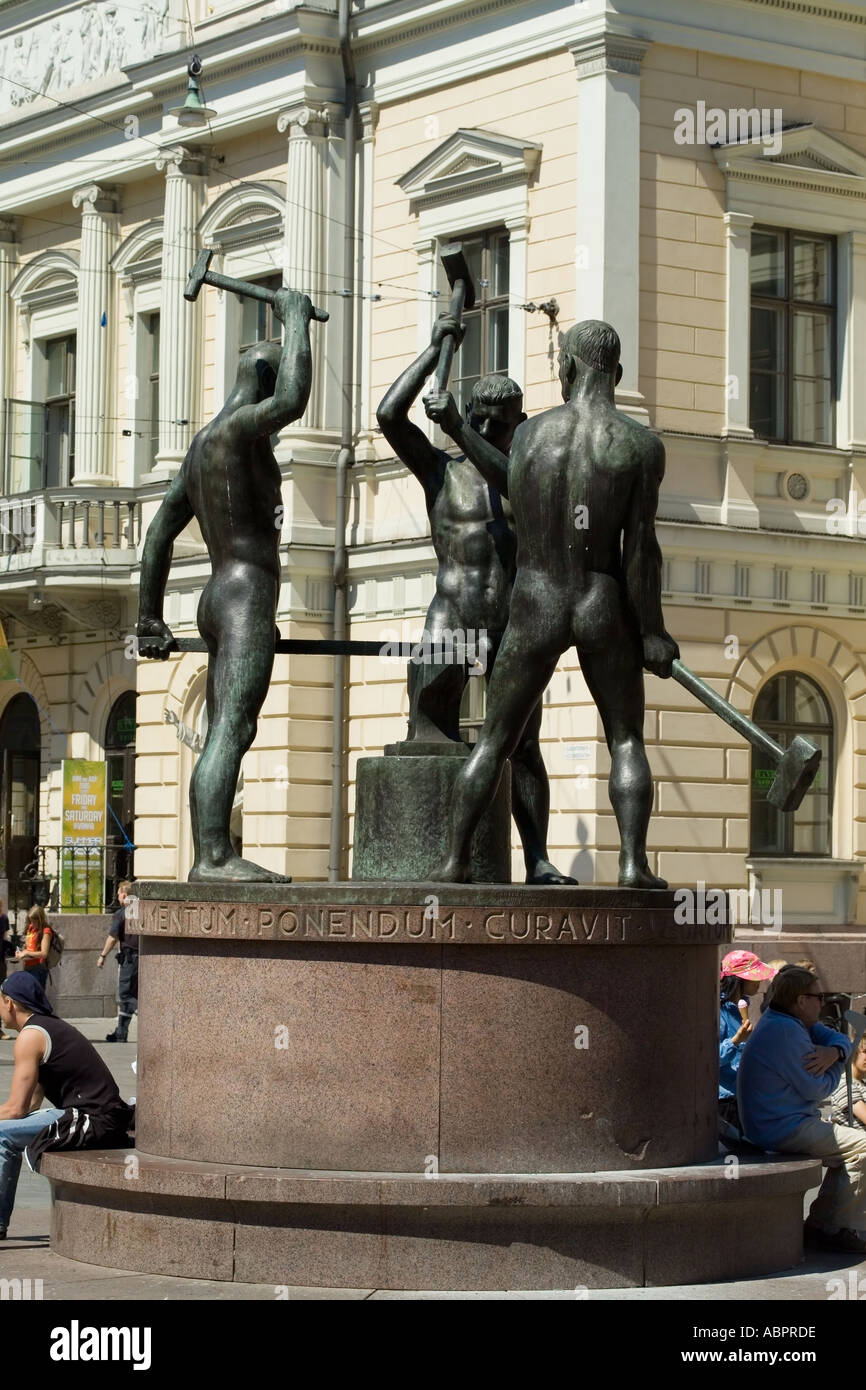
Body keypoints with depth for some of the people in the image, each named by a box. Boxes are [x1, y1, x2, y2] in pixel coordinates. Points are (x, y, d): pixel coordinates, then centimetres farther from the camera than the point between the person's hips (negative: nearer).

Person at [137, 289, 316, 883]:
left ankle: (210, 858, 5)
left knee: (228, 735, 7)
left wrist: (151, 619, 26)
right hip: (246, 596, -10)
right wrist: (296, 318, -15)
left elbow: (160, 533, 23)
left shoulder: (202, 445, 21)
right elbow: (293, 401, -29)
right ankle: (214, 857, -25)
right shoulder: (239, 427, -8)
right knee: (230, 732, -17)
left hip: (219, 599, 10)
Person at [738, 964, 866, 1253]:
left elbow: (841, 1039, 14)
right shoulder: (784, 1031, -20)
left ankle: (822, 1223, 17)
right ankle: (836, 1228, -5)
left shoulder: (795, 1024, 14)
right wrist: (835, 1067, 2)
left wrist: (834, 1051, -11)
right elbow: (816, 1089, -19)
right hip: (783, 1129, -11)